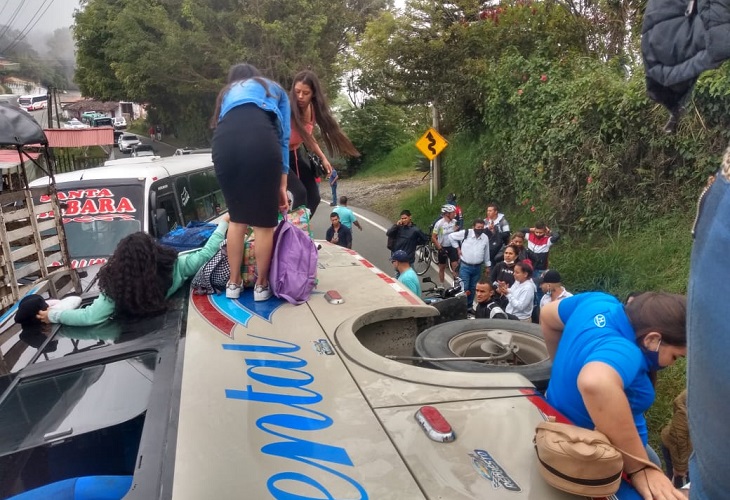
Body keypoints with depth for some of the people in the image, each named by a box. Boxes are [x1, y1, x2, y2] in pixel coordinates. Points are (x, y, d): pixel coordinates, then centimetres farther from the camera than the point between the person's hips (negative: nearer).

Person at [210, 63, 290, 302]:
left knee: (237, 219, 20)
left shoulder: (226, 93, 41)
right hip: (260, 140, -3)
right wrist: (282, 186, 21)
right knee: (264, 222, 10)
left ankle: (234, 283, 28)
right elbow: (283, 137, 22)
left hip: (225, 141, 3)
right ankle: (261, 285, 23)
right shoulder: (274, 89, 34)